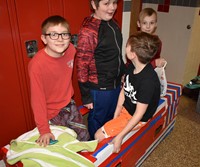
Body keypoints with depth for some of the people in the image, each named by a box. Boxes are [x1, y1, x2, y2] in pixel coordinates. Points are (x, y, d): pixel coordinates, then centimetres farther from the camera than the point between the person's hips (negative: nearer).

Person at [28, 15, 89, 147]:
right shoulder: (37, 64, -29)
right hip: (52, 113, -5)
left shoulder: (71, 50, -12)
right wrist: (44, 130, -20)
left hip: (70, 105, 6)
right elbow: (37, 99, -23)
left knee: (85, 138, 18)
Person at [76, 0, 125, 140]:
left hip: (116, 83, 8)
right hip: (100, 88, -7)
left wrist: (122, 73, 20)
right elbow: (82, 67, -19)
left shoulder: (113, 23, 2)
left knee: (111, 118, 25)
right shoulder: (88, 31, -22)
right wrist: (86, 97, -14)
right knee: (97, 121, 15)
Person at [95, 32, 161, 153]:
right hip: (124, 109, 7)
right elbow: (124, 91, 3)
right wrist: (115, 116, 0)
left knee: (99, 136, -12)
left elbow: (139, 113, -26)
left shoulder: (148, 80, -31)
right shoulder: (131, 67, -6)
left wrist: (120, 136, -23)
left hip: (137, 118, -7)